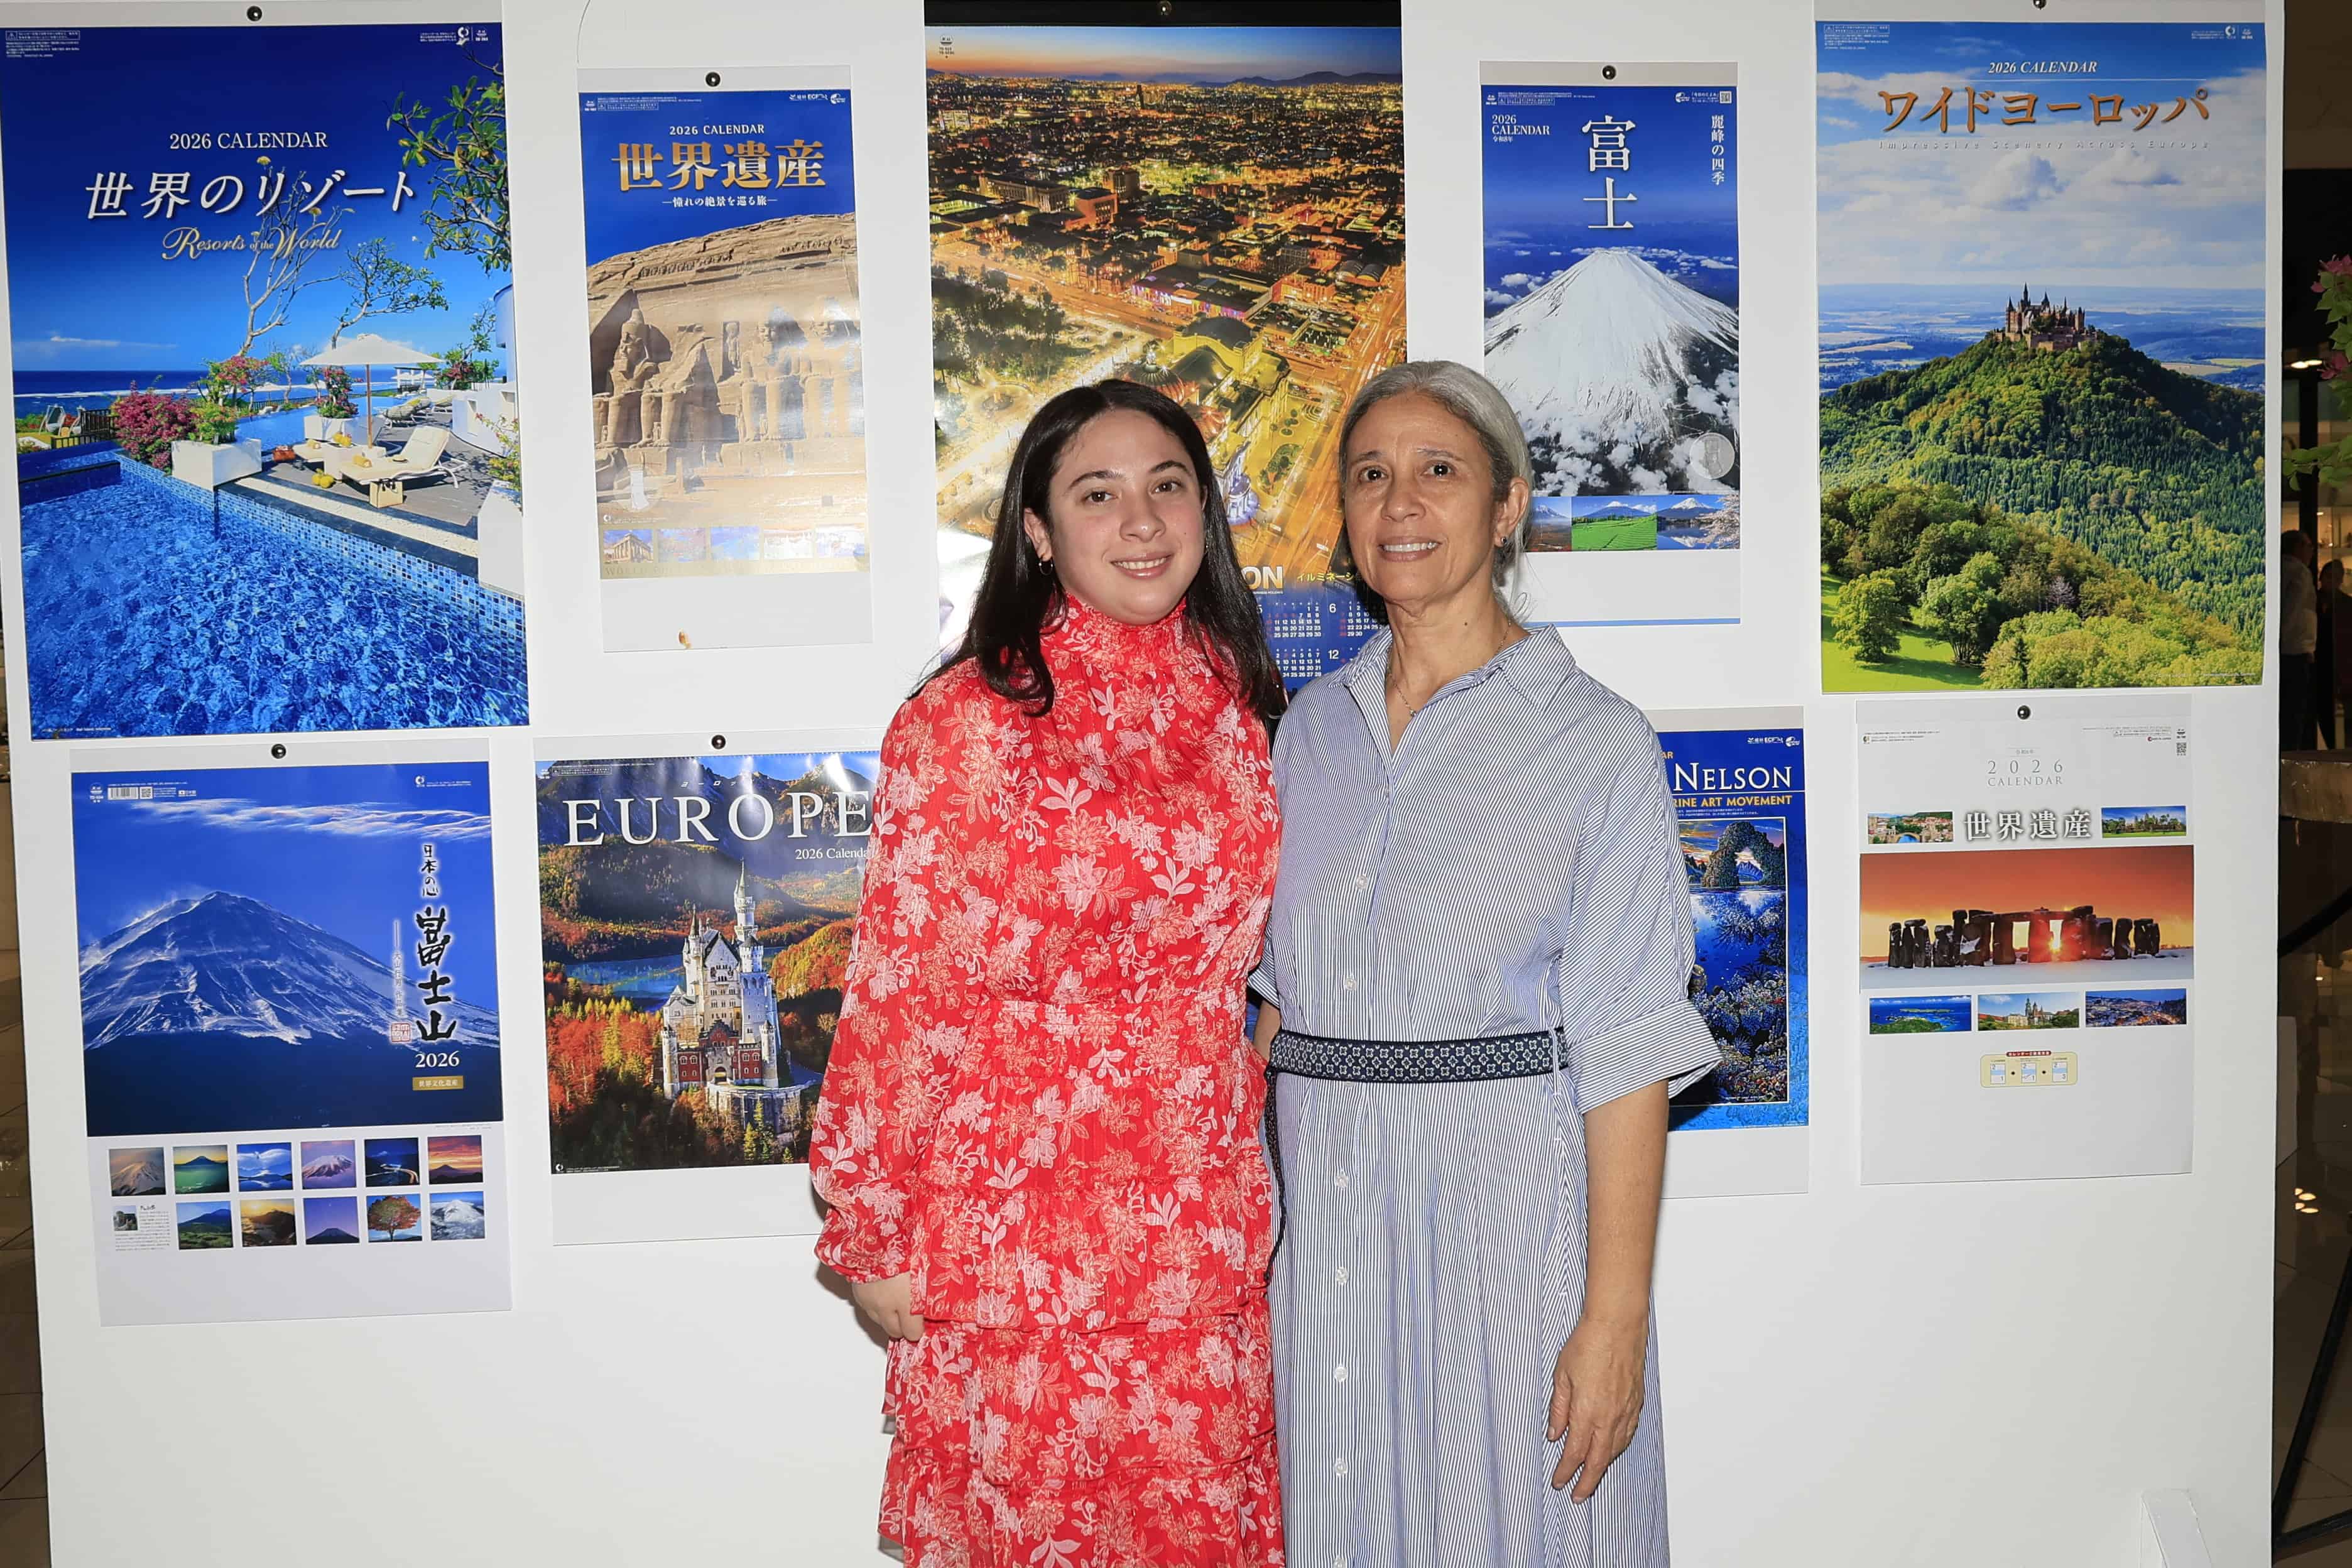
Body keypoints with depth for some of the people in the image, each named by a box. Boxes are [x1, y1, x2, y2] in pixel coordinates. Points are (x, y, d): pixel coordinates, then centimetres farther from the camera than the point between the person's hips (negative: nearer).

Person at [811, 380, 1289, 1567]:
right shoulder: (962, 722, -11)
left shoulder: (1236, 709, 5)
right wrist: (873, 1231, -5)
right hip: (1011, 1225, -4)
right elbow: (899, 988, -8)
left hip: (1201, 1226, 5)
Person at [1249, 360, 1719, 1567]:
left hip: (1508, 1202, -4)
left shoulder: (1595, 743, -7)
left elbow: (1626, 1054, -11)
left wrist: (1614, 1319, -15)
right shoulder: (1310, 730, 9)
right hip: (1320, 1215, 5)